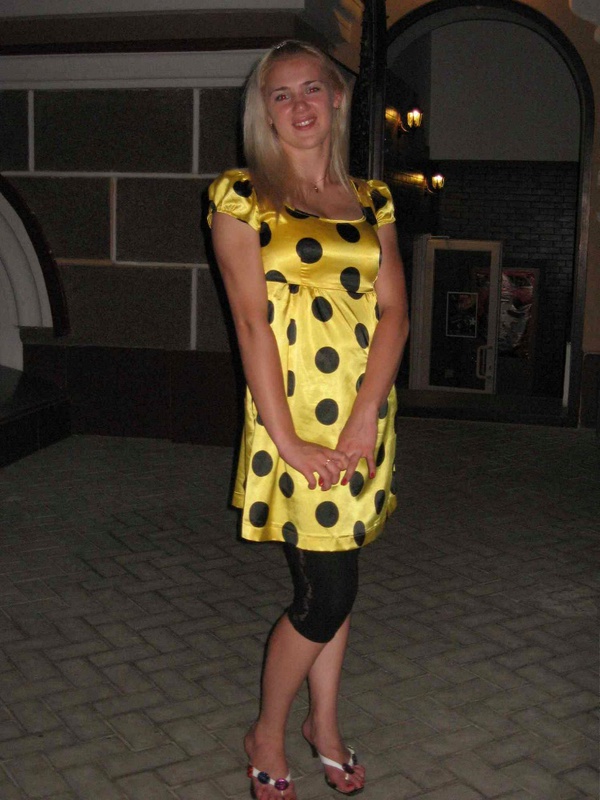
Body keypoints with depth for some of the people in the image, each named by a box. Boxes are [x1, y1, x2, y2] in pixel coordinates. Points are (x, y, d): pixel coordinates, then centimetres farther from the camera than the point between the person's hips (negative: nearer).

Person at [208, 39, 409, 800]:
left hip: (364, 416, 5)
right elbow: (251, 321, -10)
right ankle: (266, 734, 22)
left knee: (334, 580, 15)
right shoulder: (241, 196, -3)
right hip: (293, 415, -4)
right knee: (327, 594, -3)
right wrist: (286, 438, -16)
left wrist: (365, 418, -11)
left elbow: (393, 311, 2)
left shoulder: (370, 200, 10)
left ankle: (324, 724, 35)